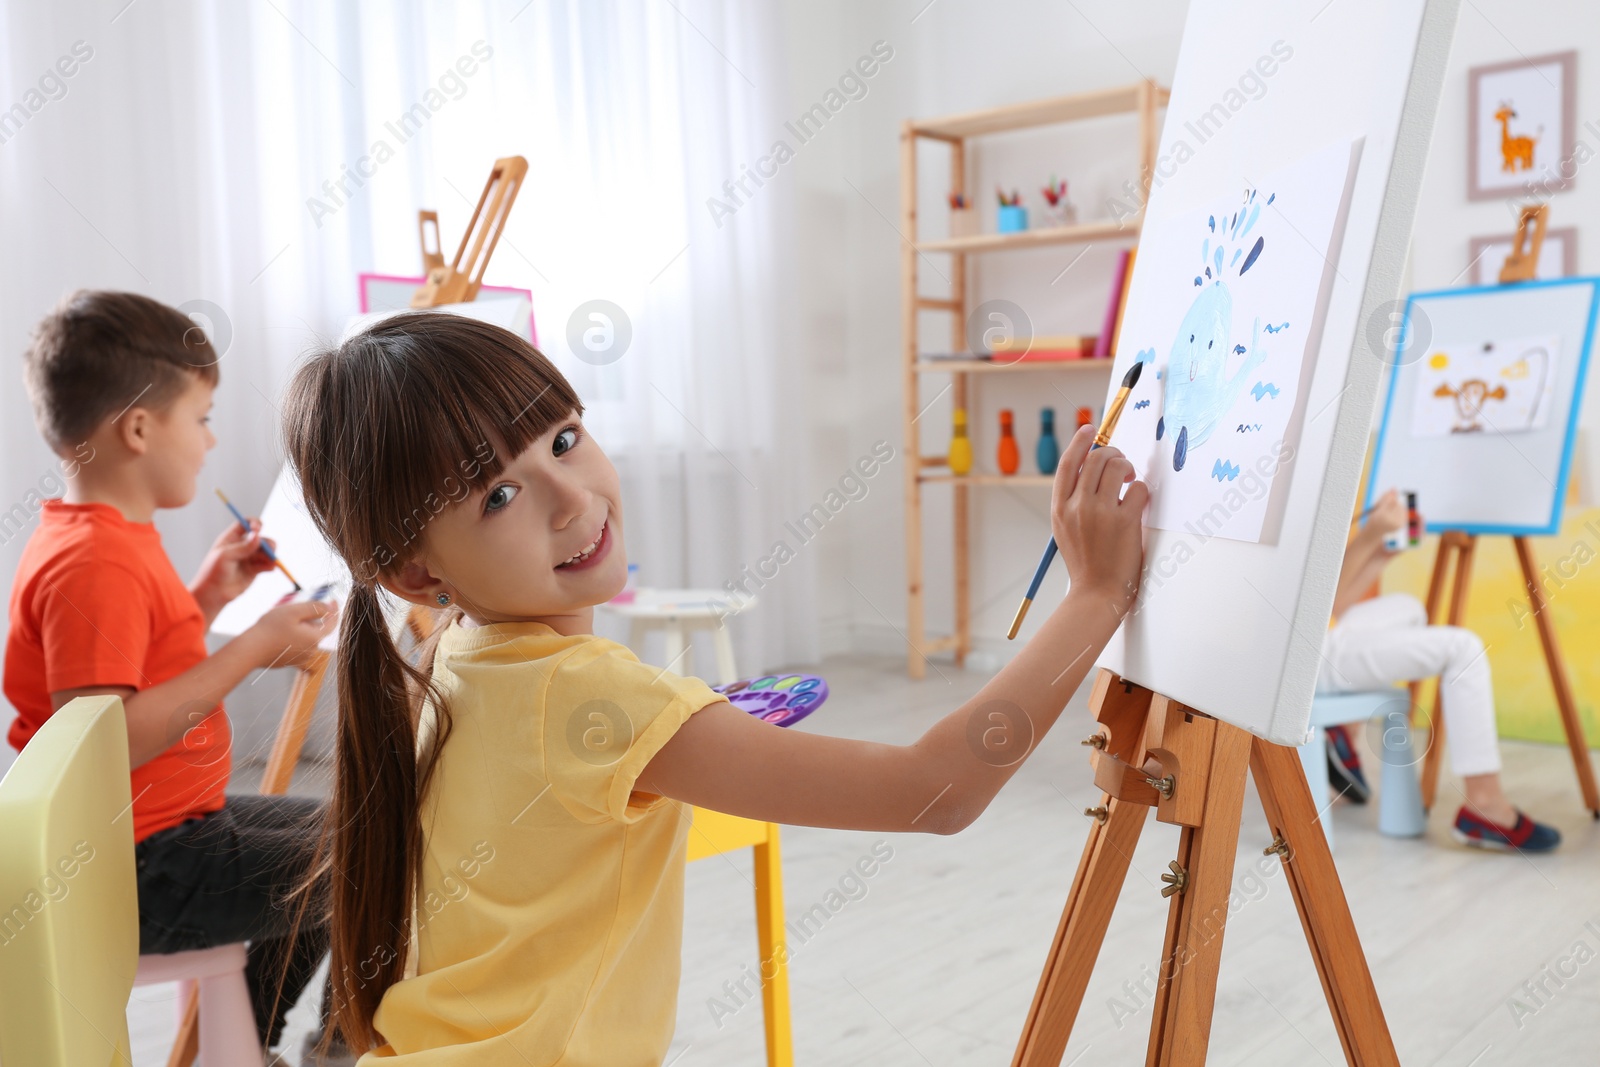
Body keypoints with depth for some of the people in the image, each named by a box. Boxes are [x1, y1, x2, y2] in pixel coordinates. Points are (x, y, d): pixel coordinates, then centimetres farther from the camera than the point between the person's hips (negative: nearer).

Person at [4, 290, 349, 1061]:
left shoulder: (91, 537, 10)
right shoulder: (94, 564, -24)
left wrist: (209, 595, 10)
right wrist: (252, 650, -27)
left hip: (171, 820, 11)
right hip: (138, 875, -11)